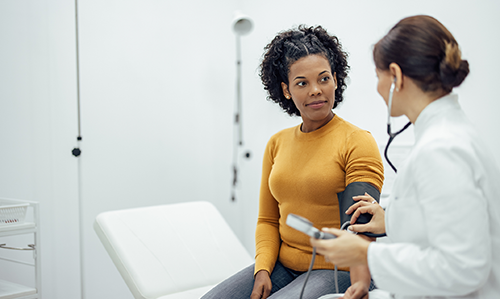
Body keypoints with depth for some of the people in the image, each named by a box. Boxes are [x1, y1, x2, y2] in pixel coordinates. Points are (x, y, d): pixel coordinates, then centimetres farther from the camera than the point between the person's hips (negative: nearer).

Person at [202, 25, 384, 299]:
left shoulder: (358, 142, -6)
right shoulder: (277, 143, 11)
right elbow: (268, 220, 13)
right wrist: (263, 270, -3)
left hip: (336, 271, -5)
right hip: (282, 266, 5)